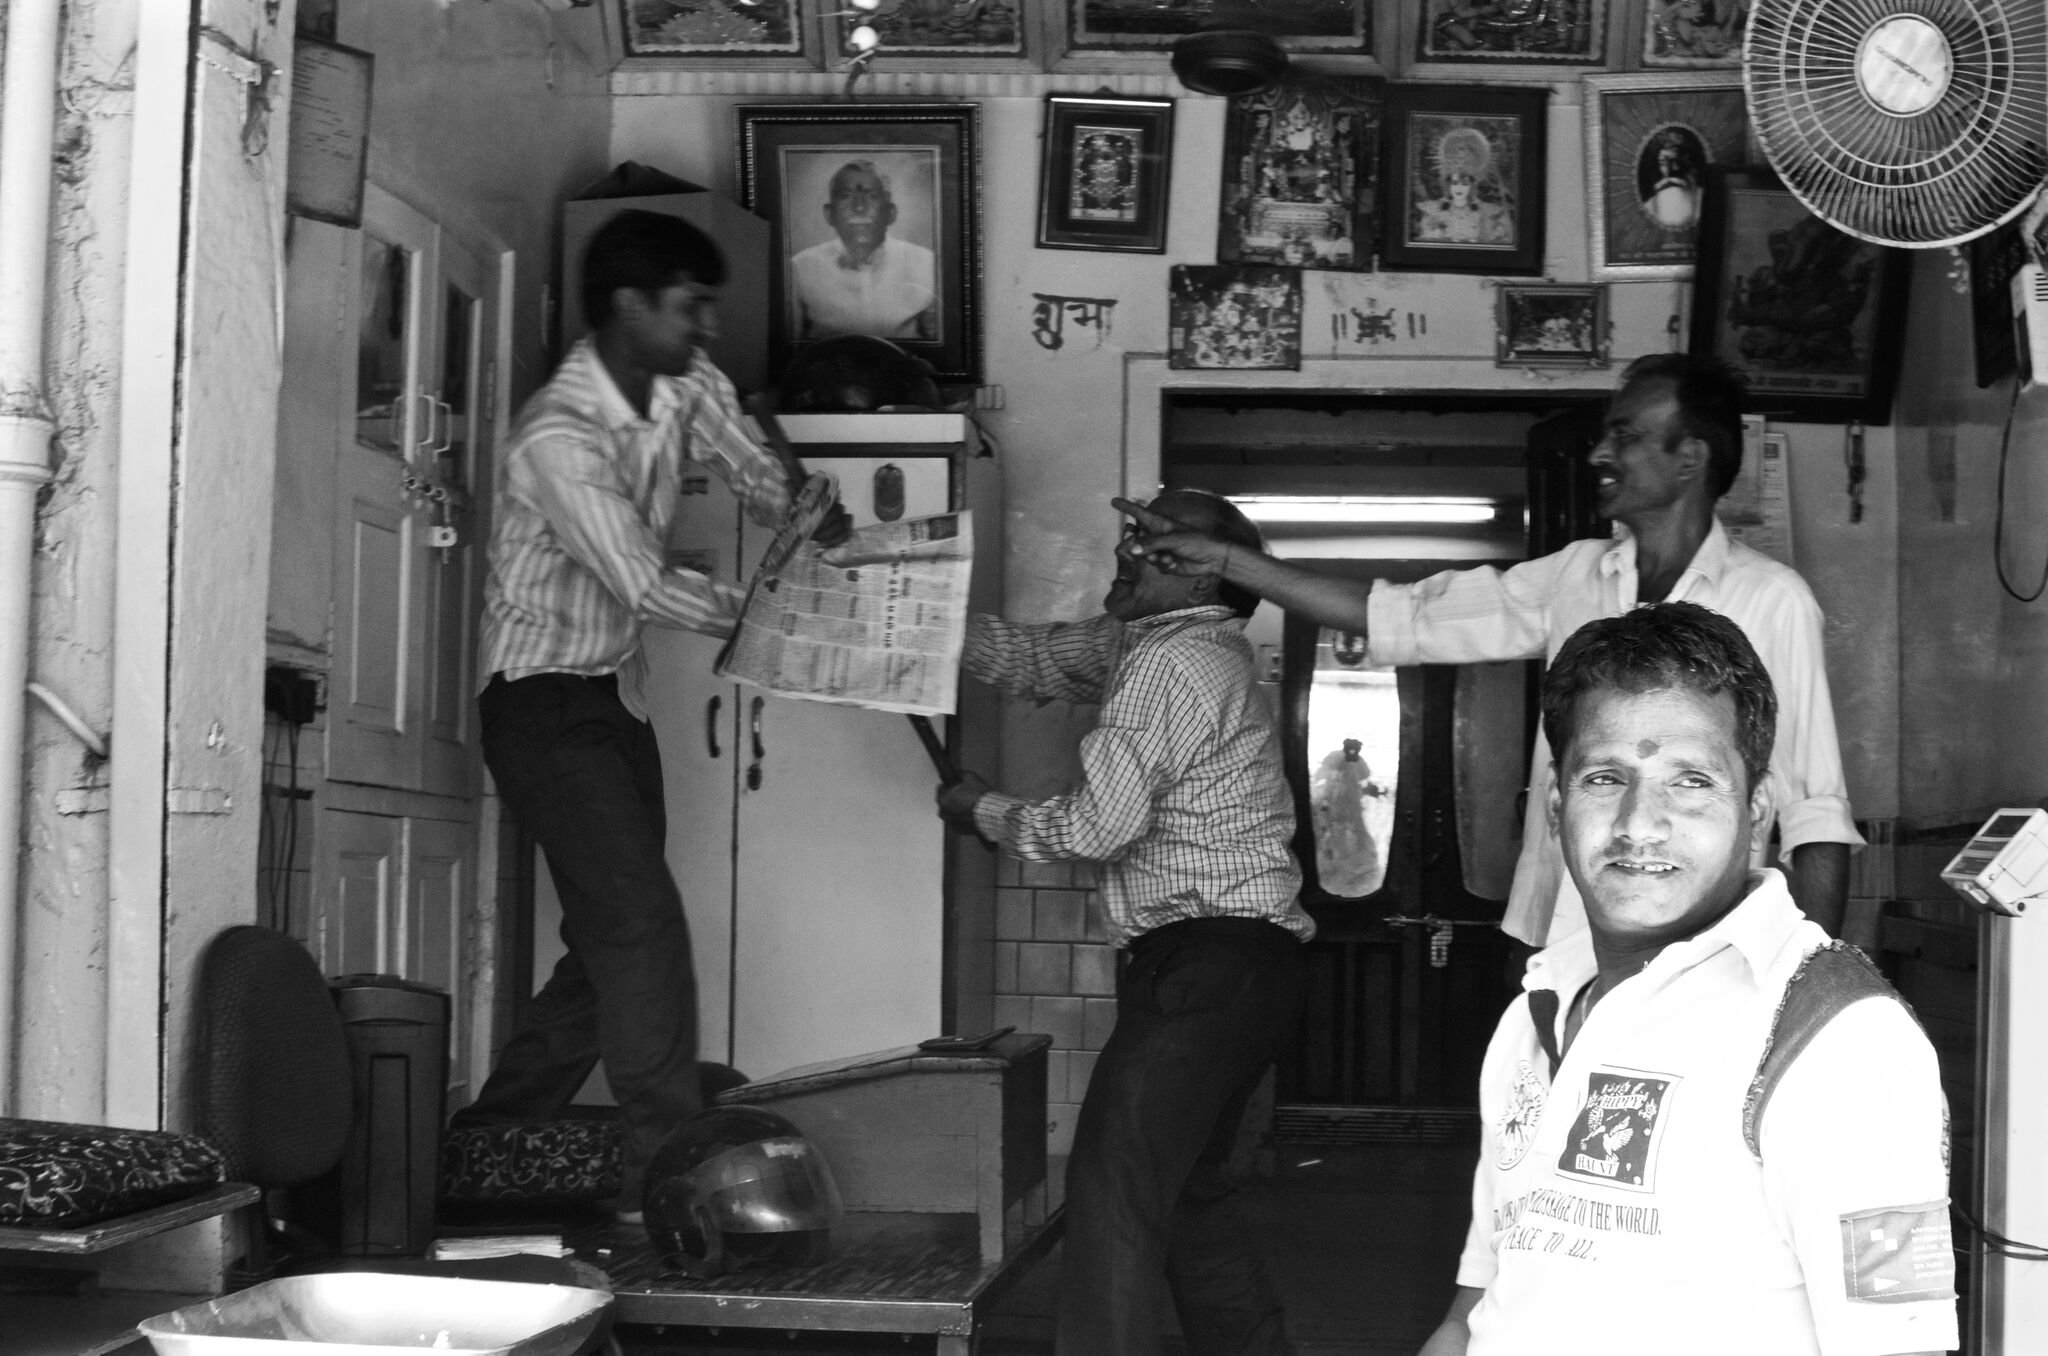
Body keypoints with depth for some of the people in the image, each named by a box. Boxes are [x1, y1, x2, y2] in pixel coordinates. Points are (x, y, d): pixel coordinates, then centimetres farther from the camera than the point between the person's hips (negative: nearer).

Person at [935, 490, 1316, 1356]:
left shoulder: (1170, 663, -14)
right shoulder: (1146, 642, 16)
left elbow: (1096, 827, -16)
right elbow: (1029, 657, 21)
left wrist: (984, 812, 0)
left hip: (1206, 960, -11)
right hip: (1241, 961, 11)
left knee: (1114, 1188, -13)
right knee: (1186, 1190, 20)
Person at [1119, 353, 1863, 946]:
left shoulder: (1768, 599, -4)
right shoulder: (1574, 578, 10)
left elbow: (1814, 814, -5)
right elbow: (1400, 618, 14)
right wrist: (1222, 558, 12)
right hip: (1561, 957, 5)